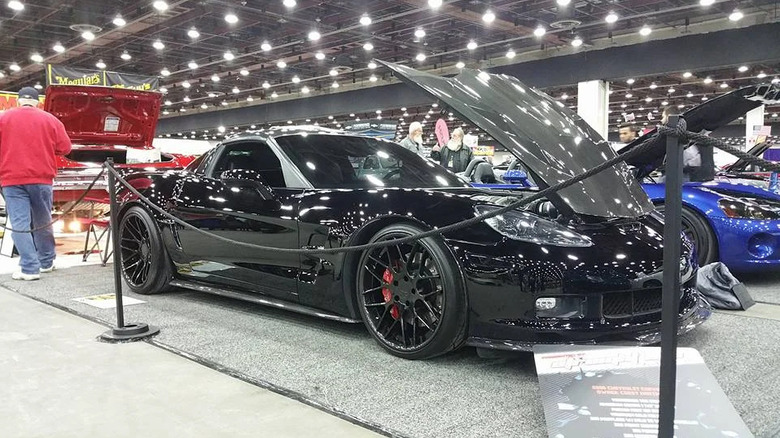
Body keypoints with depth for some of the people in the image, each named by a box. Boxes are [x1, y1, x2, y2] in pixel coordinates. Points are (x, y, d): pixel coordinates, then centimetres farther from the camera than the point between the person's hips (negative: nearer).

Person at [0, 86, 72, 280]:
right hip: (41, 178, 2)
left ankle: (29, 268, -9)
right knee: (43, 222, 15)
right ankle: (46, 262, 25)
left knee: (20, 224, -3)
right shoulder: (50, 120, 4)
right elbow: (64, 148, 3)